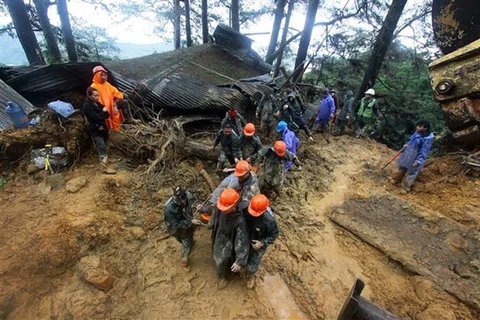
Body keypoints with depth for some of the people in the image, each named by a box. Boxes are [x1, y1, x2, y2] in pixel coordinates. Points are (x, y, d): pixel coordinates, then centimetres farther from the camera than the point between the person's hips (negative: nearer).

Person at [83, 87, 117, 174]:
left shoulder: (97, 103, 12)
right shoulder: (87, 105, -12)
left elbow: (107, 115, 6)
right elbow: (96, 117, -22)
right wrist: (103, 111, -10)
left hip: (102, 127, 8)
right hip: (95, 130, -8)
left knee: (103, 146, 21)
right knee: (101, 147, -10)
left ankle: (105, 159, 39)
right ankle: (105, 167, -10)